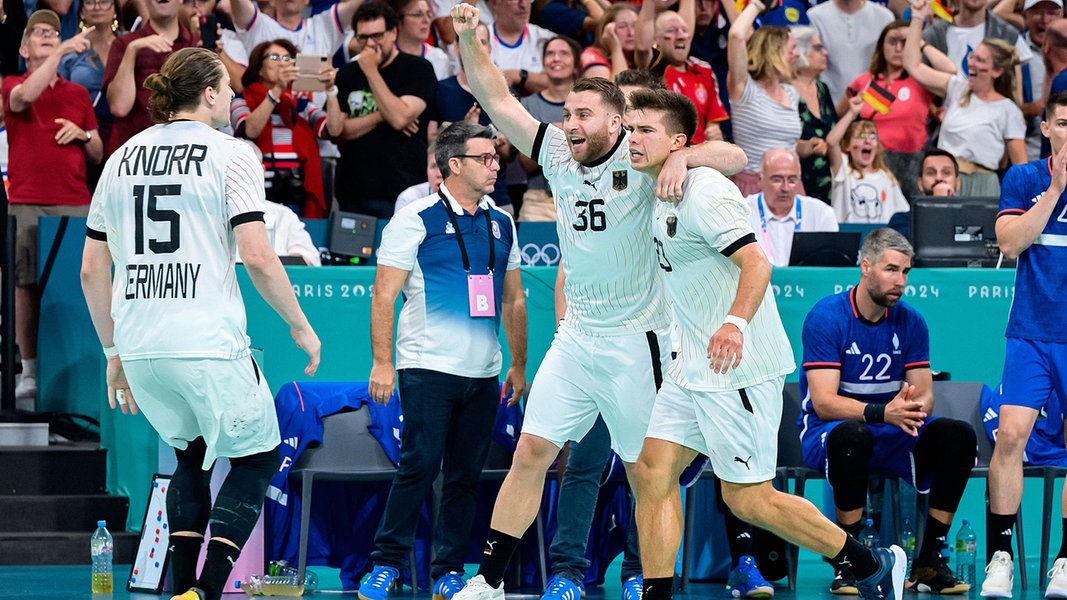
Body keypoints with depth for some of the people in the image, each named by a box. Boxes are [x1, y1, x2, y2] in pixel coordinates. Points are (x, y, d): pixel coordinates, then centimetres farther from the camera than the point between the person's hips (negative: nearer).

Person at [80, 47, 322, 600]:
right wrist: (300, 326, 1)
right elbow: (257, 258, -12)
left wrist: (114, 353, 22)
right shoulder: (229, 154, -3)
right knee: (258, 455, 10)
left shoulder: (121, 159, 13)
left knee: (192, 453, 25)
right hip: (208, 345, -6)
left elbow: (91, 270, 14)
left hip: (139, 347, 6)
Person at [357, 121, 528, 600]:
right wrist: (382, 362, -12)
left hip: (483, 375, 5)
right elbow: (384, 296, -6)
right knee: (420, 465, -11)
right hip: (427, 367, -5)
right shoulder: (415, 220, -4)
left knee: (466, 474, 4)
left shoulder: (501, 224, 13)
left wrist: (519, 365, 17)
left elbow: (513, 300, 21)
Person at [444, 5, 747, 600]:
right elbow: (497, 100, 6)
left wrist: (682, 157, -36)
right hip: (575, 339, 5)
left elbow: (733, 156, -18)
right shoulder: (558, 152, 4)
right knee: (531, 451, 0)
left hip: (637, 342, -5)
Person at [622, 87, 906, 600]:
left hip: (738, 367, -9)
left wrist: (735, 322, -45)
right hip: (694, 366, 9)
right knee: (652, 470, -1)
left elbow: (756, 262, -28)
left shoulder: (704, 193, -17)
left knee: (748, 498, -5)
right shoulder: (664, 197, 13)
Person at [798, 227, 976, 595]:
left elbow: (924, 396, 2)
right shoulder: (826, 317, -12)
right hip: (824, 436, -5)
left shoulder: (910, 322, 4)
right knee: (852, 435, -40)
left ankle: (928, 561, -14)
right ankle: (847, 565, -30)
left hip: (892, 438, 5)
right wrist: (882, 412, -35)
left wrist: (912, 408, -24)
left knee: (959, 436, -20)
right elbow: (824, 402, -19)